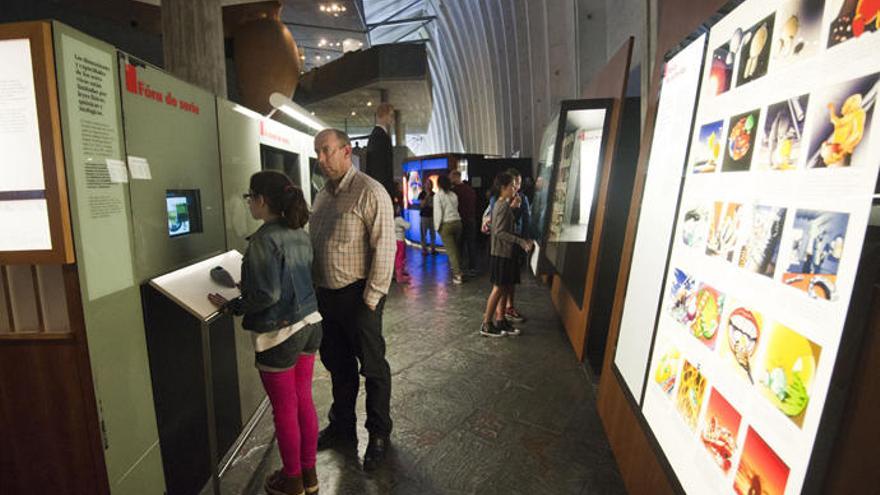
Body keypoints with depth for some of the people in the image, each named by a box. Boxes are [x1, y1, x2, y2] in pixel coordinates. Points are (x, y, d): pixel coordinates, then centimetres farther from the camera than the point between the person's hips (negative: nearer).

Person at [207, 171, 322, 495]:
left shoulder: (264, 240, -19)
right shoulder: (300, 233, 5)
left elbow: (267, 295, -22)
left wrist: (230, 306, -8)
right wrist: (248, 287, 19)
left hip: (279, 334, -7)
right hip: (309, 325, 8)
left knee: (284, 410, 11)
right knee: (304, 401, 19)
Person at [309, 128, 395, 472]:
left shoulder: (370, 192, -13)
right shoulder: (322, 196, 12)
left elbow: (383, 249, -18)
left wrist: (371, 298, -18)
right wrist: (313, 288, 13)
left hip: (358, 298, -7)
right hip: (326, 295, 8)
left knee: (372, 367, 9)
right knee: (338, 365, 20)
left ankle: (379, 435, 30)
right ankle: (342, 428, 40)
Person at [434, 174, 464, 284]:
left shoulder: (438, 195, -7)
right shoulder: (454, 195, 7)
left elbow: (438, 212, -9)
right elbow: (456, 208, 5)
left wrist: (437, 226, 0)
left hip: (446, 225, -5)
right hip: (457, 222, 5)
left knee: (451, 251, -2)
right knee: (455, 248, 19)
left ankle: (458, 275, -5)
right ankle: (456, 267, 32)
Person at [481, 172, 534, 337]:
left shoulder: (502, 204, 13)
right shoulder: (504, 206, -18)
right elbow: (499, 232, -24)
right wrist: (521, 241, -26)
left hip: (505, 252, 10)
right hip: (501, 253, -10)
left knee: (506, 287, 14)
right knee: (499, 289, -2)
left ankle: (500, 320, 24)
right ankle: (486, 325, 8)